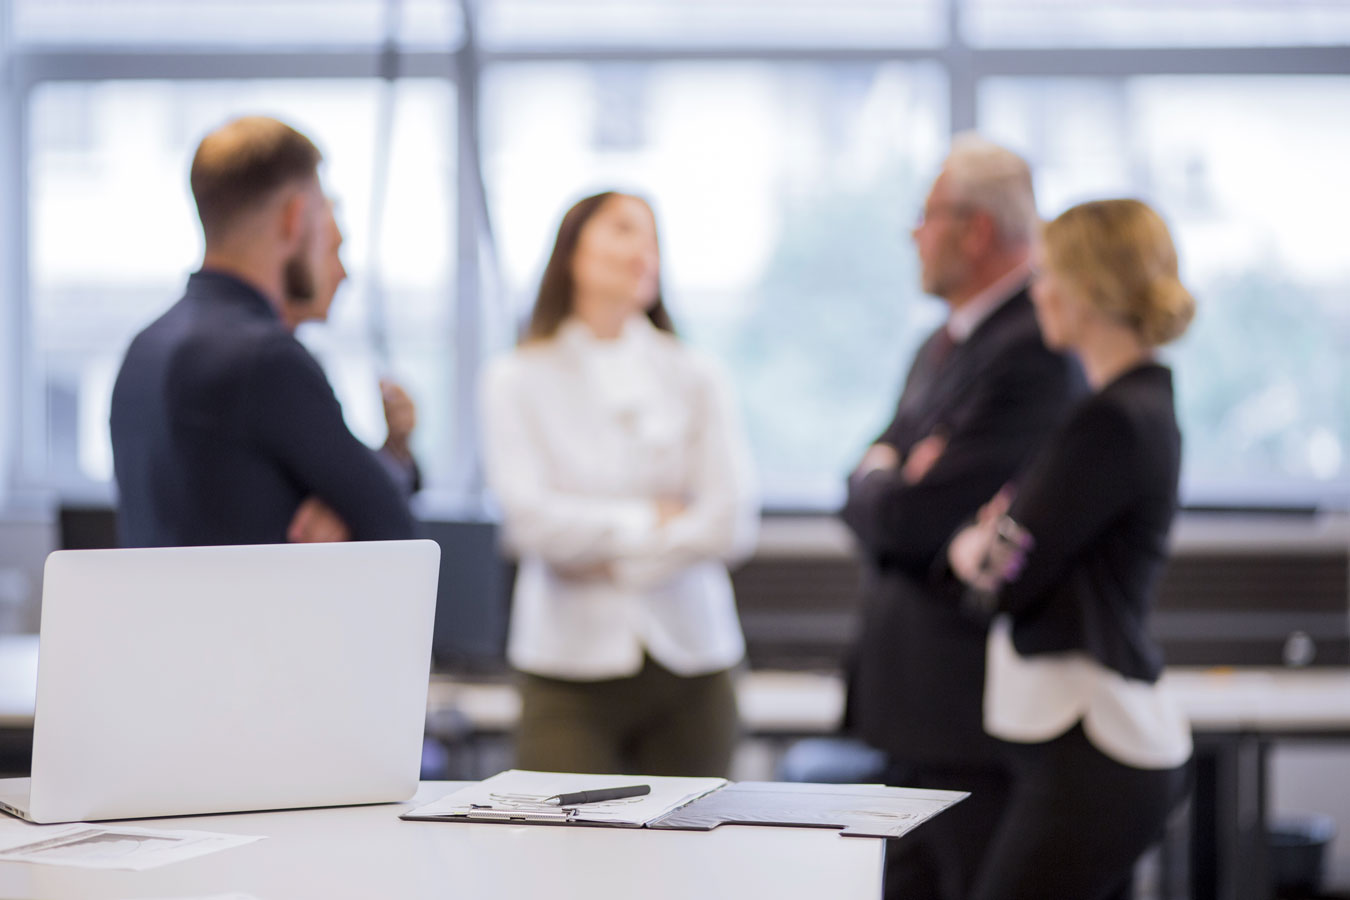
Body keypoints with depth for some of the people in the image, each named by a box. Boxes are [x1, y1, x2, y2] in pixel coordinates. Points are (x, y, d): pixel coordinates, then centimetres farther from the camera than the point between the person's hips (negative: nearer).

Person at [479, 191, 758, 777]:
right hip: (570, 666, -2)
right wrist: (649, 521, -1)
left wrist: (604, 548, -5)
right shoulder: (517, 381, 5)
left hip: (689, 659, 2)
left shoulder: (693, 378, 9)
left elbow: (732, 522, -2)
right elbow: (531, 520, -7)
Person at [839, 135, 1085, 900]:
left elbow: (922, 514, -22)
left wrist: (877, 481, -1)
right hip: (917, 699, 10)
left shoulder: (1036, 353, -17)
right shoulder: (943, 346, 16)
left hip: (980, 710, -10)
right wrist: (887, 476, -9)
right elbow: (868, 492, 12)